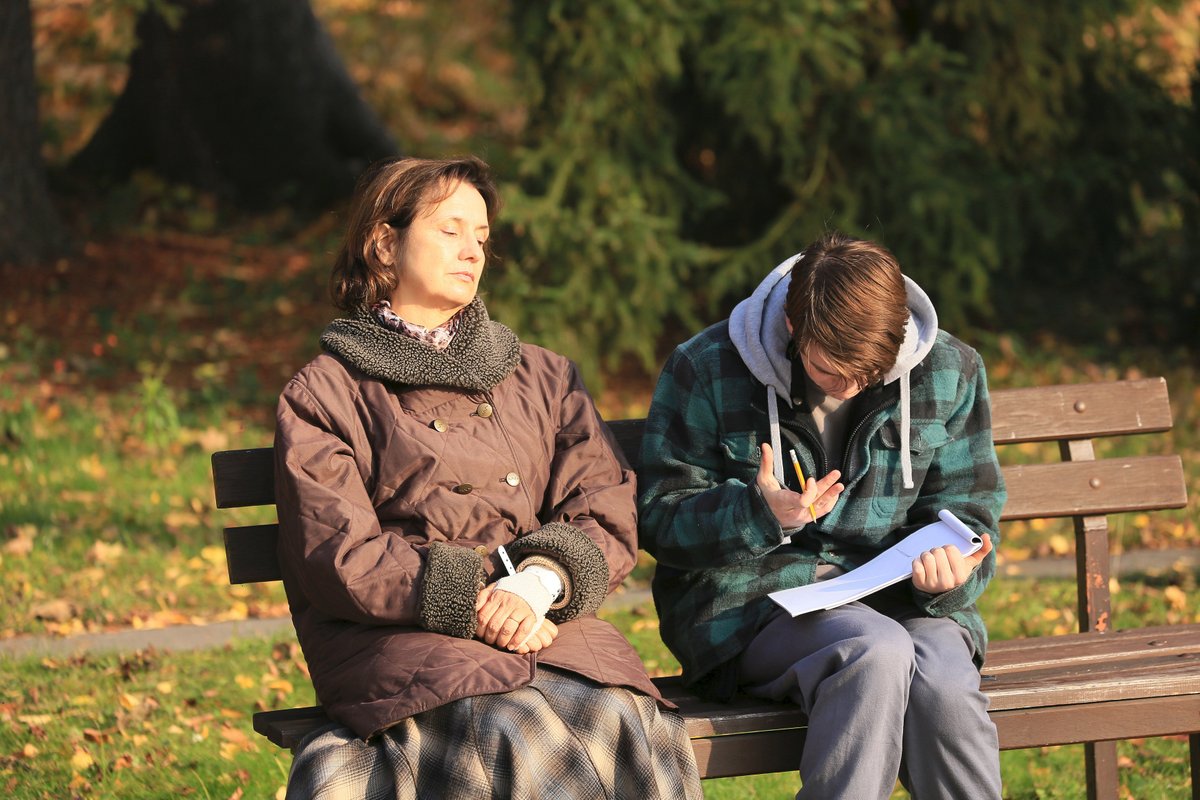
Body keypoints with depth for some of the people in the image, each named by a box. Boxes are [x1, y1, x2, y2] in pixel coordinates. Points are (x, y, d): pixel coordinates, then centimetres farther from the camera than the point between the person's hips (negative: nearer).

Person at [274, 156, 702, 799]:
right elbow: (338, 554, 0)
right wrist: (471, 604, -14)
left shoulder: (541, 378, 24)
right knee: (519, 737, -37)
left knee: (624, 724, -33)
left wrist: (538, 584, -12)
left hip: (546, 619, 3)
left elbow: (607, 512, 11)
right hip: (400, 637, -3)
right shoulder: (322, 396, 13)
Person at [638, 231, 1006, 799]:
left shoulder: (949, 372, 3)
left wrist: (952, 573, -15)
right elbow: (660, 521, -3)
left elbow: (966, 512, 10)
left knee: (943, 683, -33)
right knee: (878, 654, -36)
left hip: (892, 593, 3)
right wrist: (760, 515, -23)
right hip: (751, 598, -3)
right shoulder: (707, 370, -5)